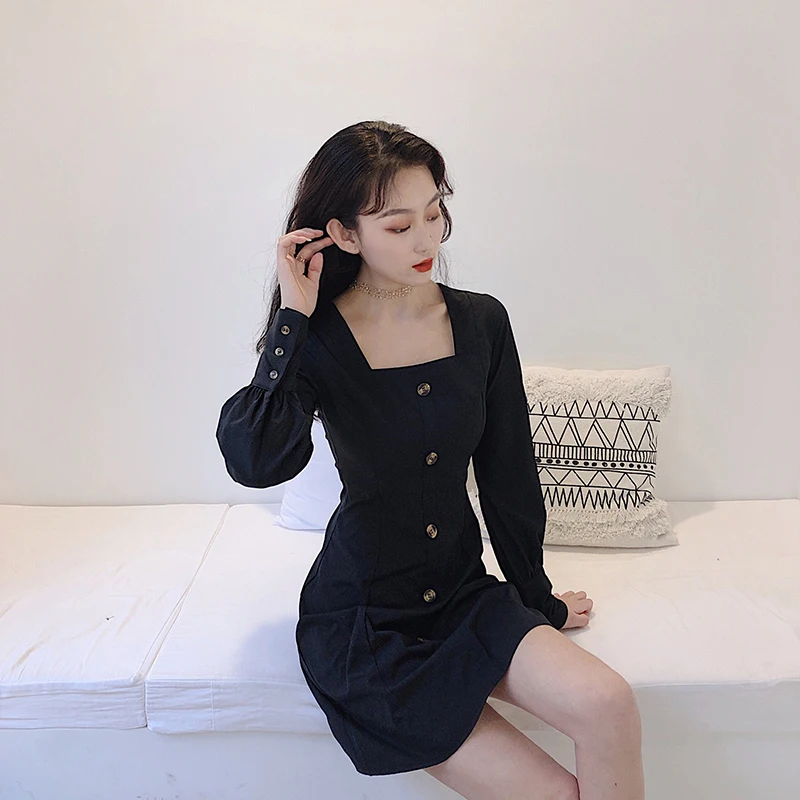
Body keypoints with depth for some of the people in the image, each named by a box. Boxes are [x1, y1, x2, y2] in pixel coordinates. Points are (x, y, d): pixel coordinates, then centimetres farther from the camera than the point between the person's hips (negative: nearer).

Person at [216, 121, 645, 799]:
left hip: (465, 594, 4)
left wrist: (536, 597, 13)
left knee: (608, 706, -21)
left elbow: (509, 475, 5)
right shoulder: (317, 338, -11)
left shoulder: (481, 322, -2)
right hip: (361, 622, -3)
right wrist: (292, 318, -22)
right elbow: (256, 462, -29)